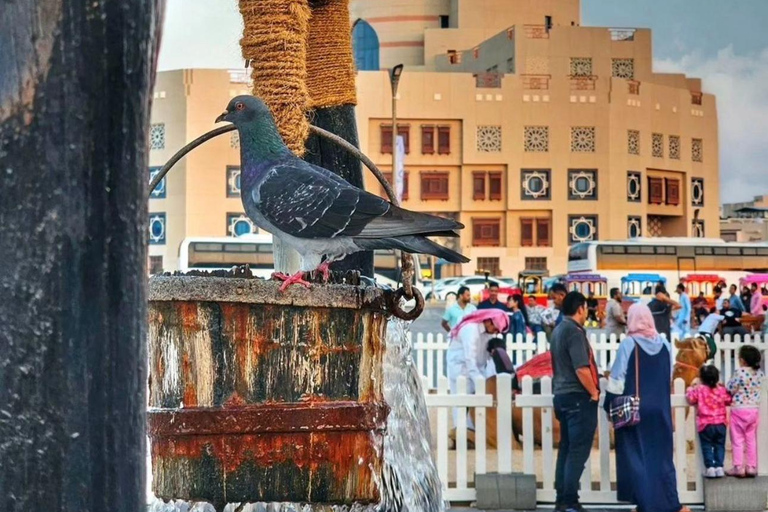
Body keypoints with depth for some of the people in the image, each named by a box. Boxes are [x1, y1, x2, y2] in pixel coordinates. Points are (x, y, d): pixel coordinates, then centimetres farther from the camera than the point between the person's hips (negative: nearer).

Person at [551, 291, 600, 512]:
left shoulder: (558, 331, 13)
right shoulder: (574, 331, -16)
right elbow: (581, 369, -23)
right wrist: (594, 392, -11)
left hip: (561, 394, 9)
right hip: (579, 396, -9)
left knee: (566, 448, 12)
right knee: (578, 451, -7)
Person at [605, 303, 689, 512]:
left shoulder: (628, 344, -11)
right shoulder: (665, 344, 3)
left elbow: (617, 379, -11)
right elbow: (669, 377, 12)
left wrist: (610, 407, -2)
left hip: (633, 410, -4)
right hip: (661, 409, 4)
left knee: (637, 456, 3)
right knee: (661, 455, 11)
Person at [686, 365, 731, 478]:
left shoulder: (699, 389, -9)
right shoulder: (722, 390, 0)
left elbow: (690, 398, -7)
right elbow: (728, 401, 14)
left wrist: (691, 388, 10)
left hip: (705, 424, -2)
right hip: (720, 423, 3)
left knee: (707, 446, 5)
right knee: (719, 446, 11)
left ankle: (710, 467, -1)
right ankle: (719, 466, 6)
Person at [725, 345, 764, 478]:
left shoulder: (739, 373, -17)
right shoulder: (760, 373, -1)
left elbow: (730, 390, -13)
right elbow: (757, 388, 9)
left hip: (739, 410, -5)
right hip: (754, 409, 5)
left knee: (738, 440, 3)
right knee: (751, 440, 13)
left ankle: (738, 467, 2)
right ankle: (752, 466, 14)